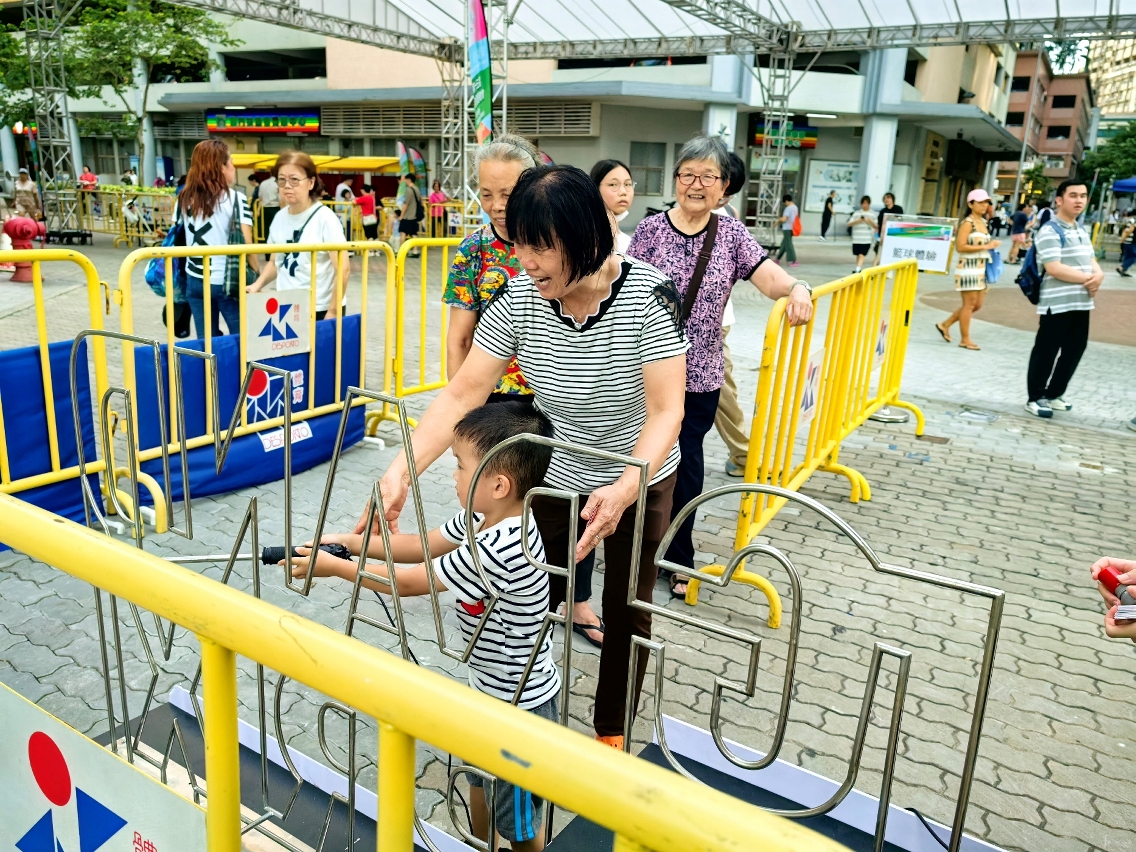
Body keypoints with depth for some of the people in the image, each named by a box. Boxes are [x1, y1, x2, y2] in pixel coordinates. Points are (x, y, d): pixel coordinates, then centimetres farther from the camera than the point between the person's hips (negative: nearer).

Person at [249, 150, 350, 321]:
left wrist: (333, 312, -15)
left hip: (320, 310, -5)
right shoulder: (279, 218, 7)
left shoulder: (324, 218, -11)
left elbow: (343, 268, -14)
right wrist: (257, 285, 0)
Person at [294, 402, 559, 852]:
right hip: (490, 689, 9)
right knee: (481, 790, 28)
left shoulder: (500, 550, -37)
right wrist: (350, 541, -5)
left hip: (521, 705, -9)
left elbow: (406, 581, -26)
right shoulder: (484, 516, -8)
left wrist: (332, 566, -15)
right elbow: (419, 545, 5)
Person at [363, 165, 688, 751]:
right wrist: (401, 471, -31)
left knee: (627, 613, 14)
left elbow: (666, 411, -27)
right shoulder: (520, 297, -19)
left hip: (639, 481, -1)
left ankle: (610, 733, 38)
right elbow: (461, 394, -19)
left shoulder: (648, 295, -27)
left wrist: (623, 489, -42)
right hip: (553, 478, 2)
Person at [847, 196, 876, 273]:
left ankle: (857, 270, -21)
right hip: (856, 239, 2)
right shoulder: (856, 213, 5)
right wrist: (857, 221, -16)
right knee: (858, 255, 10)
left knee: (861, 255, -13)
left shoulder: (872, 214, 5)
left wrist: (870, 222, -13)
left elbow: (876, 227, 7)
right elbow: (849, 224, 0)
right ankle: (859, 270, 24)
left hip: (867, 239, -2)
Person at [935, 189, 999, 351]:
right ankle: (965, 340, 8)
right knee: (969, 304, -2)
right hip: (968, 267, -9)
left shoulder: (983, 222, 14)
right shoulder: (967, 223, -13)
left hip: (981, 268, 9)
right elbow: (960, 247, -21)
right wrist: (985, 247, -21)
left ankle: (945, 324, 24)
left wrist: (991, 245, 7)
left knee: (977, 304, 12)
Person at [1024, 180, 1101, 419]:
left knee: (1074, 350, 12)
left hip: (1081, 303, 9)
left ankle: (1054, 394, 24)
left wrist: (1098, 275, -7)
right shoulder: (1050, 231, -11)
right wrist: (1089, 278, -13)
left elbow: (1092, 262, 17)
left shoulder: (1081, 231, 18)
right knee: (1046, 352, -1)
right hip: (1057, 303, -9)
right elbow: (1054, 268, -20)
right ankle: (1036, 398, 7)